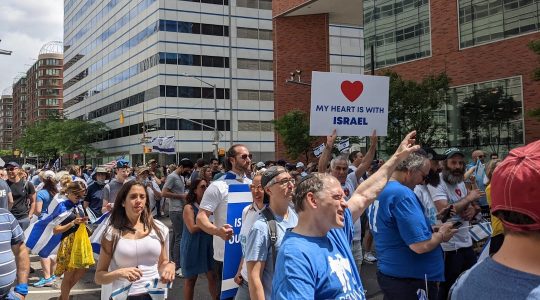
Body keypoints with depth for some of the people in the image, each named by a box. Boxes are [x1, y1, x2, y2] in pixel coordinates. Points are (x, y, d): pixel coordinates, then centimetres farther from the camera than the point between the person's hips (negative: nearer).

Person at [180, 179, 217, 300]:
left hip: (207, 246, 5)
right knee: (191, 279, 8)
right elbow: (192, 228, -20)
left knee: (213, 276, 4)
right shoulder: (189, 207, -11)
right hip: (192, 247, -5)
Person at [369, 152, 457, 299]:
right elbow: (421, 245, -27)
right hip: (411, 279, -9)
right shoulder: (402, 194, -24)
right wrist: (441, 235, -8)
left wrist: (431, 226, 13)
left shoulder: (379, 190, 6)